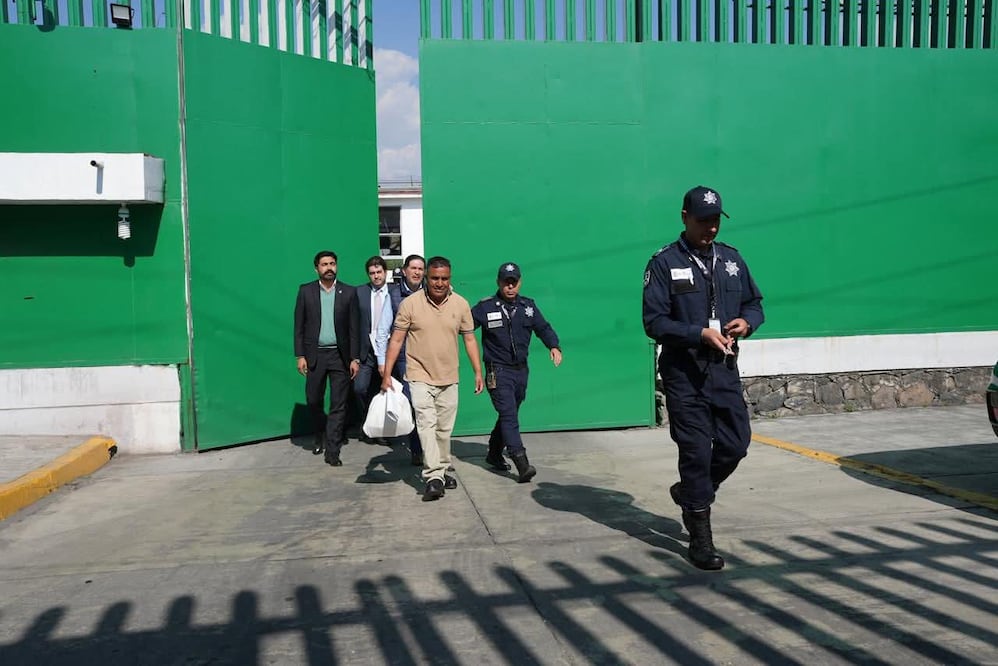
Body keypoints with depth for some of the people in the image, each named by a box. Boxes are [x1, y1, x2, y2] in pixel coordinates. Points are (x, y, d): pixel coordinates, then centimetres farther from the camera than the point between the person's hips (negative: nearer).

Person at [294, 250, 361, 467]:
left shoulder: (349, 292, 2)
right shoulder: (306, 291, 3)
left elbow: (354, 328, 2)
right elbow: (299, 325, 4)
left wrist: (355, 358, -3)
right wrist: (300, 355, -2)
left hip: (340, 356, 0)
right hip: (315, 355, 1)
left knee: (338, 405, -1)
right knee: (313, 401, 7)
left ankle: (332, 450, 6)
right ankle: (321, 436, 34)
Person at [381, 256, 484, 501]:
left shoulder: (461, 304, 0)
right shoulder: (410, 304, -8)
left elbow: (469, 339, 7)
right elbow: (396, 340, -5)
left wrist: (478, 373, 3)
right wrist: (387, 375, -8)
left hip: (449, 379, 3)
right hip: (420, 377, -3)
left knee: (444, 429, 12)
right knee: (427, 424, -14)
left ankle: (442, 471, 28)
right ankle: (433, 478, -16)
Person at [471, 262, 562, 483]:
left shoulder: (528, 306, 7)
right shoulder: (485, 307, -6)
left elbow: (543, 328, 11)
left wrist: (554, 346, -5)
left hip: (521, 370, 6)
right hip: (498, 371, -5)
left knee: (509, 415, 17)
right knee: (509, 415, -15)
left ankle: (494, 454, 36)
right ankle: (522, 464, -19)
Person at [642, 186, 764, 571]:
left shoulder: (731, 259, 11)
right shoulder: (664, 263, -5)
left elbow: (754, 303, 18)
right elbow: (654, 322, -11)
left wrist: (747, 322, -5)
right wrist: (700, 334, -22)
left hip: (725, 370, 5)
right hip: (684, 375, -5)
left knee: (736, 444, 7)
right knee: (696, 451, -1)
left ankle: (690, 493, 36)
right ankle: (700, 539, 12)